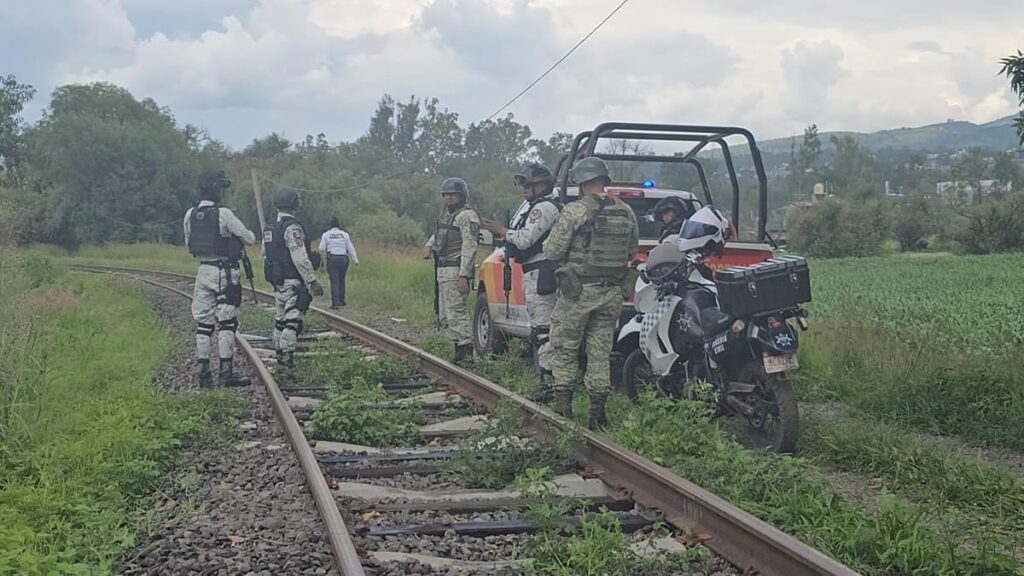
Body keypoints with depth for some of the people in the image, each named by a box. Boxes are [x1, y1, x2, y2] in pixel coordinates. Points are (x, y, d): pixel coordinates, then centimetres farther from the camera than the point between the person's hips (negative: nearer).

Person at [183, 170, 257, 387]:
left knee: (203, 322, 9)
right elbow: (250, 239, -8)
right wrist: (250, 235, 15)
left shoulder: (190, 215, 3)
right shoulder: (224, 214, -15)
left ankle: (203, 372, 11)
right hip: (225, 272, -6)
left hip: (203, 270, 6)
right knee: (226, 322, -1)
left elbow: (188, 244, 14)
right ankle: (226, 371, -2)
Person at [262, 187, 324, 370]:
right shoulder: (293, 228, -16)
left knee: (280, 320, 16)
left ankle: (279, 355, 24)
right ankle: (287, 356, -11)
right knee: (292, 320, -8)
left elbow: (265, 256, 19)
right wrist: (313, 281, -17)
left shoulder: (270, 229, 13)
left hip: (277, 282, 9)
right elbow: (300, 259, -21)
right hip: (293, 282, -9)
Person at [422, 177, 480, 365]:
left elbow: (469, 247, -18)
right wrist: (429, 245, 12)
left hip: (456, 271, -10)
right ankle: (460, 345, 16)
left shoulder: (467, 216, -11)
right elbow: (437, 234, 36)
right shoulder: (446, 215, 19)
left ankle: (467, 348, -11)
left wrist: (463, 275, -25)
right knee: (444, 316, 12)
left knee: (455, 312, -13)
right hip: (443, 270, 10)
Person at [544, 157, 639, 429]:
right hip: (613, 292, 5)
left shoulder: (575, 211, -12)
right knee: (601, 353, 10)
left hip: (578, 291, -5)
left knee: (566, 349, 8)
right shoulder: (625, 212, 5)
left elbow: (552, 251, -10)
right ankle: (597, 413, 12)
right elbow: (632, 252, 13)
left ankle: (563, 407, 8)